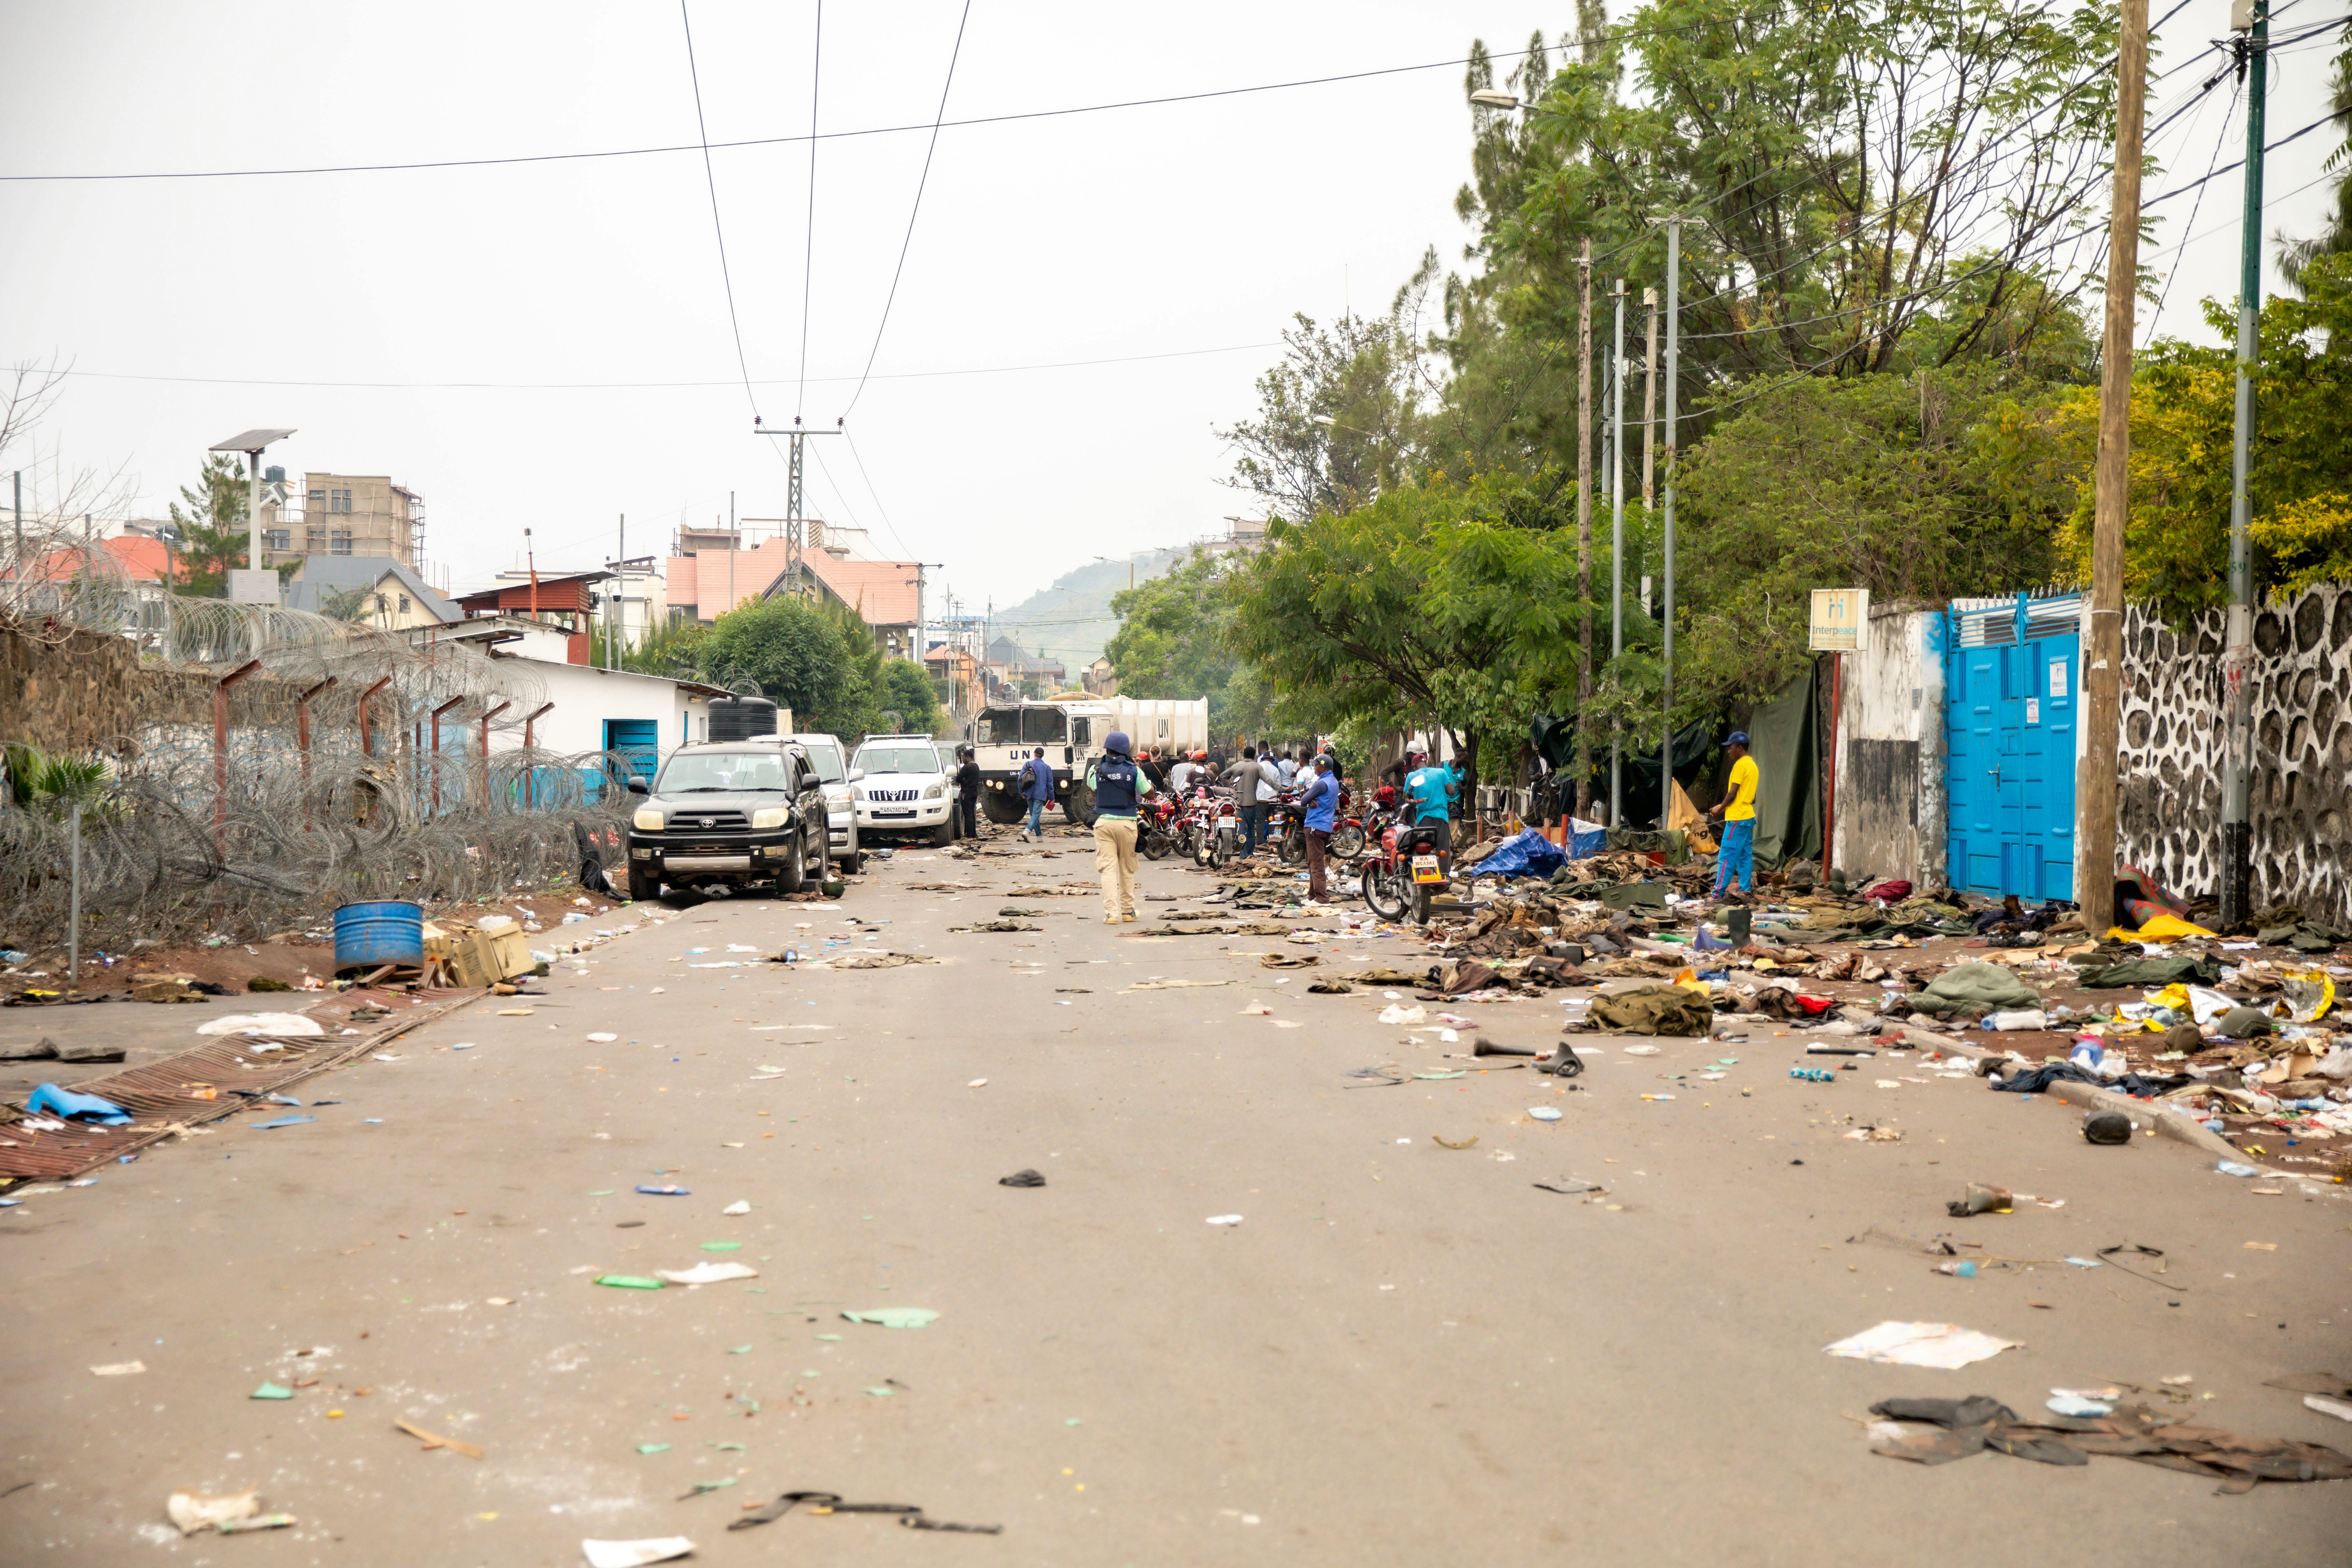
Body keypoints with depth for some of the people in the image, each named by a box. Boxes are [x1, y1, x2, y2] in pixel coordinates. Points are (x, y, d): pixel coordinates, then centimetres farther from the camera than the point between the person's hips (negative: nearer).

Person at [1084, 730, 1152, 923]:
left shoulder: (1096, 769, -2)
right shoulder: (1134, 771, -5)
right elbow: (1149, 793, 7)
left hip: (1103, 822, 0)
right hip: (1127, 823, 0)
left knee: (1108, 868, -1)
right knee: (1127, 869, 13)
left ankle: (1111, 913, -10)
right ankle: (1127, 910, 20)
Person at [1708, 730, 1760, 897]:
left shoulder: (1741, 765, -12)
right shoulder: (1752, 765, 18)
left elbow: (1733, 793, -15)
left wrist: (1720, 809, 0)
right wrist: (1724, 807, 18)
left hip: (1737, 819, -10)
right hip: (1749, 816, 10)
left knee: (1727, 857, -10)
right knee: (1745, 856, 10)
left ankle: (1718, 894, -12)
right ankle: (1746, 890, 10)